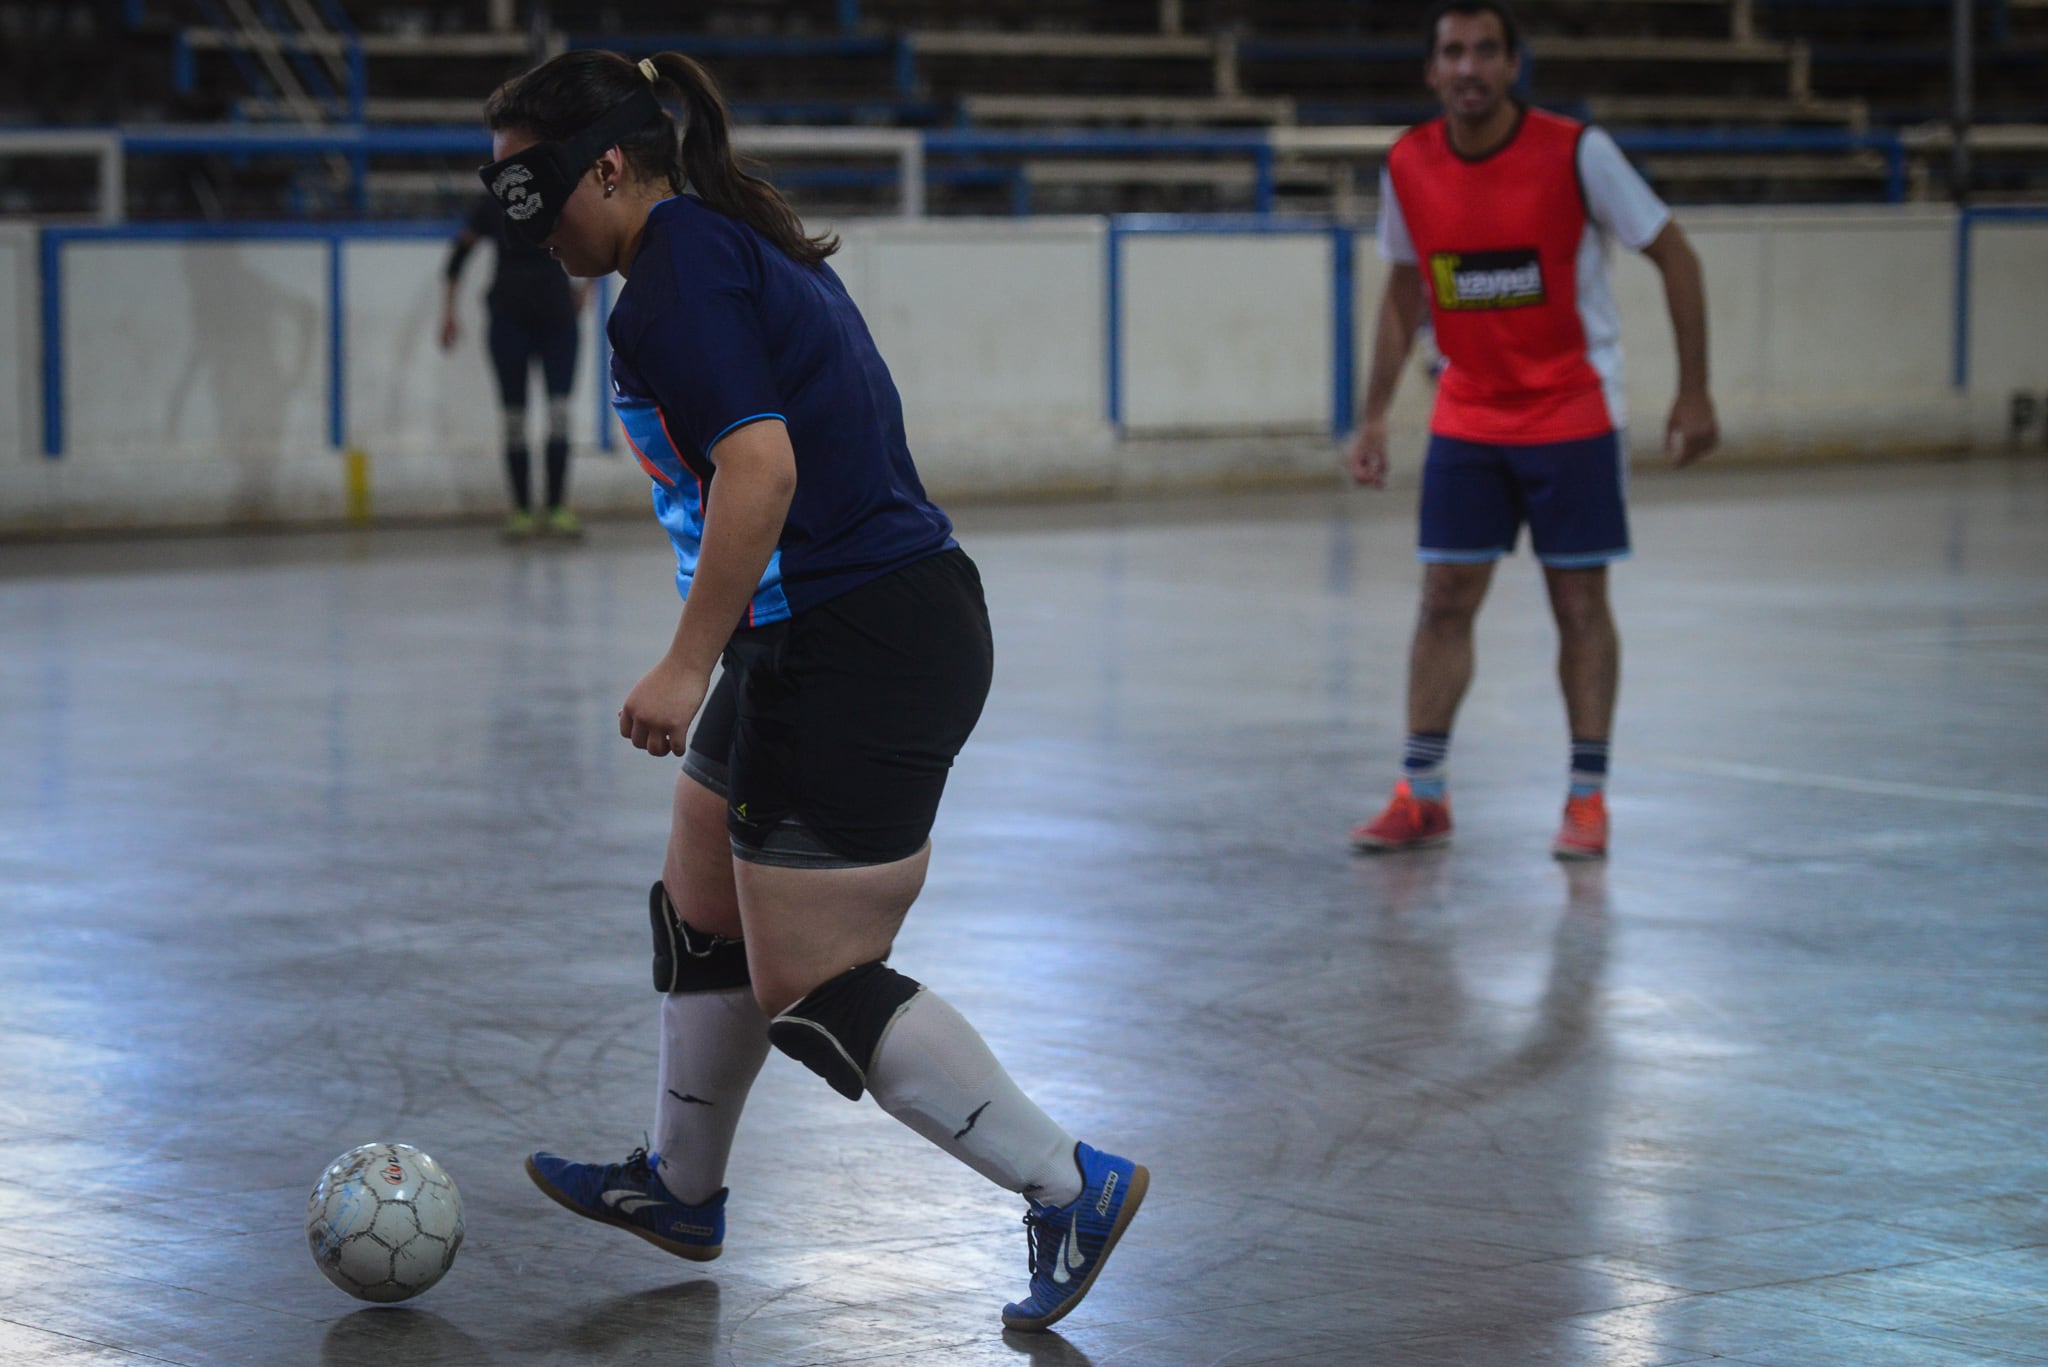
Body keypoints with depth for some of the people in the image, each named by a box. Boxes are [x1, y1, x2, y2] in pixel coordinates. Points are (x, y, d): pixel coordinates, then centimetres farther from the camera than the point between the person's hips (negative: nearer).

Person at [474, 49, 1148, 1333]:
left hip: (848, 655, -11)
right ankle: (682, 1191, 41)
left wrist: (687, 664, -24)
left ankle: (1074, 1189, -1)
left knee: (813, 988, -5)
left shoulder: (675, 276, -14)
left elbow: (760, 467, -25)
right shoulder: (738, 246, 17)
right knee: (703, 910, 23)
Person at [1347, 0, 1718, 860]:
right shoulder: (1408, 167, -5)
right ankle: (1421, 796, 7)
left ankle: (1587, 799, 7)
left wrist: (1693, 394, -10)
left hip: (1572, 416, -3)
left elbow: (1673, 255, -7)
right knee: (1444, 599, 1)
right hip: (1466, 419, 3)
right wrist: (1374, 414, 6)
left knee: (1579, 602, 0)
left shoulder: (1575, 153, -16)